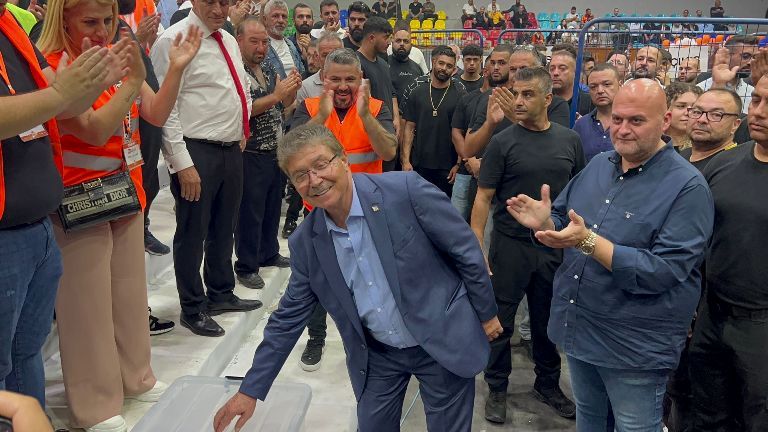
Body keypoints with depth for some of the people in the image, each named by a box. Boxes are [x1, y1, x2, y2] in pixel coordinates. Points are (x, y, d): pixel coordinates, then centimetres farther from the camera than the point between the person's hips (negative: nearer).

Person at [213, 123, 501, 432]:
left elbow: (465, 250, -11)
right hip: (377, 357, 4)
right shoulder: (305, 244, -6)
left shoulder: (406, 191, -21)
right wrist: (251, 389, 2)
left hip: (444, 343, -3)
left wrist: (486, 313, -3)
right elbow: (289, 318, 2)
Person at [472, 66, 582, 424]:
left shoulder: (570, 141, 1)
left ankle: (548, 384, 34)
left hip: (556, 247, 3)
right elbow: (483, 198, -7)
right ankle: (497, 388, 24)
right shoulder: (502, 143, -8)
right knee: (500, 320, 7)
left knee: (548, 320, 15)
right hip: (510, 245, -2)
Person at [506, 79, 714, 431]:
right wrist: (545, 222, -14)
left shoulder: (688, 187, -18)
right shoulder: (598, 165, 4)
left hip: (635, 346, -6)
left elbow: (664, 270, -26)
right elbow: (564, 224, 11)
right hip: (578, 327, 6)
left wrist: (588, 242, -32)